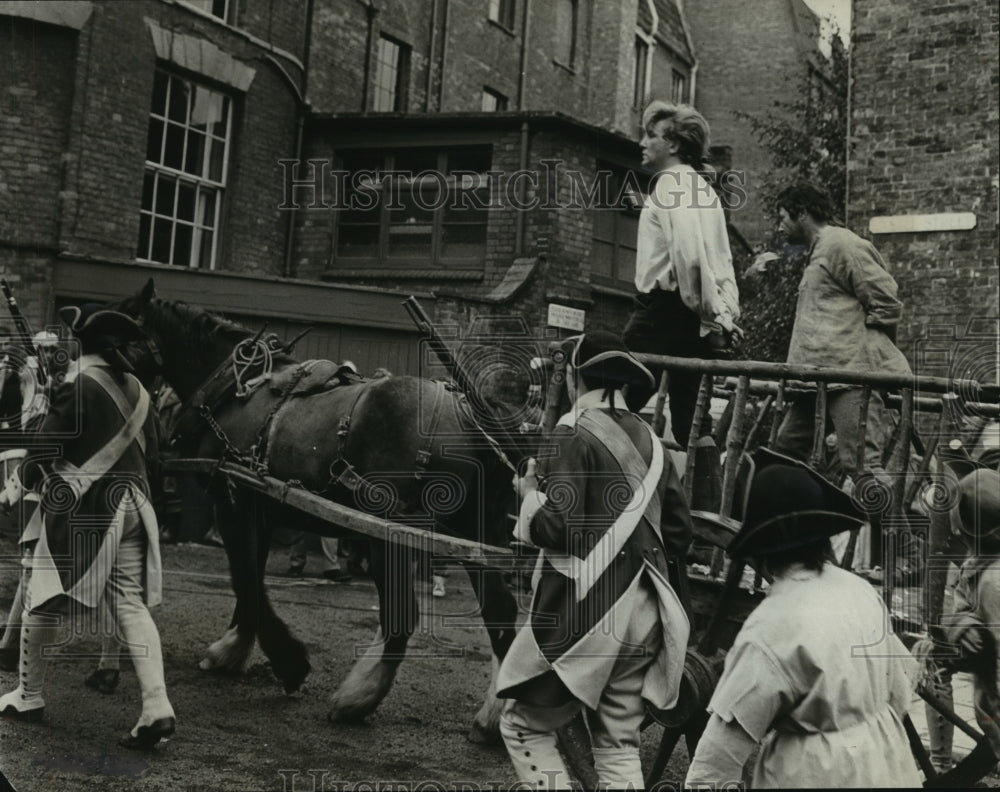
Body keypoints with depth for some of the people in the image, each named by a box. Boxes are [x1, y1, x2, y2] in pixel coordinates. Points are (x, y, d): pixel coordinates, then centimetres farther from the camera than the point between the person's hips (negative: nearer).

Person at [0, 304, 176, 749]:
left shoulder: (77, 387, -11)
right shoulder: (137, 390, 8)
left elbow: (44, 451, -7)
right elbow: (149, 448, 16)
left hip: (81, 510, -6)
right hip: (132, 506, 6)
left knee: (42, 601, 12)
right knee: (131, 605, 2)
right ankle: (156, 707, -8)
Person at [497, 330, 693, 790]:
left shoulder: (575, 433, -9)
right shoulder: (649, 439, 10)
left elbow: (558, 528, -17)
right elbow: (679, 535, 13)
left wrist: (530, 493, 1)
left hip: (586, 607, -7)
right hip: (642, 611, 7)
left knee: (524, 725, 8)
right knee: (619, 743, 15)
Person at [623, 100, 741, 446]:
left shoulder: (670, 185, -8)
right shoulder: (705, 189, 20)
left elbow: (689, 253, -20)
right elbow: (723, 263, 16)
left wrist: (713, 315, -18)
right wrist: (727, 314, 11)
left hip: (662, 310, -9)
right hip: (695, 321, 9)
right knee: (690, 418, 11)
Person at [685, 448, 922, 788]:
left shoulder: (774, 624, -23)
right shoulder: (861, 590, -3)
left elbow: (731, 728, -20)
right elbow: (900, 686, 9)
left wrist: (700, 782, -10)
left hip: (819, 774, -7)